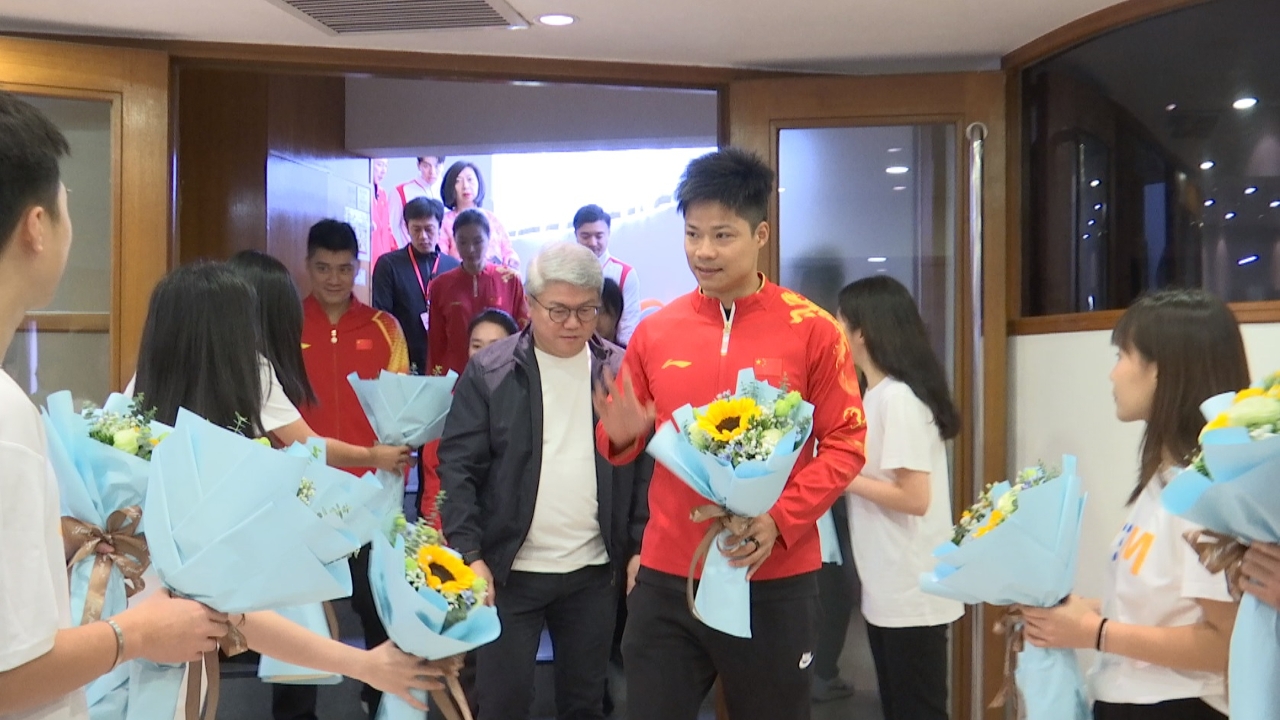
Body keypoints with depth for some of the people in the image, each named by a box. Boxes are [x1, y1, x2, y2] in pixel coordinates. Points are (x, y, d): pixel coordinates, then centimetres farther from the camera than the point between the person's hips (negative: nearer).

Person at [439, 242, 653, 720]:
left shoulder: (622, 371, 1)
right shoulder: (490, 371, -5)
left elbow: (646, 464, 4)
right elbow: (458, 466, -6)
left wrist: (641, 547, -2)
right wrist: (469, 554, -13)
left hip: (595, 569, 2)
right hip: (509, 569, -2)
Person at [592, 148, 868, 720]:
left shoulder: (812, 330, -5)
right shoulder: (653, 332, 2)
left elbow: (846, 442, -4)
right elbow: (626, 444, 11)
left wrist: (781, 519, -17)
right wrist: (621, 436, -13)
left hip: (775, 582, -2)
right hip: (666, 579, 2)